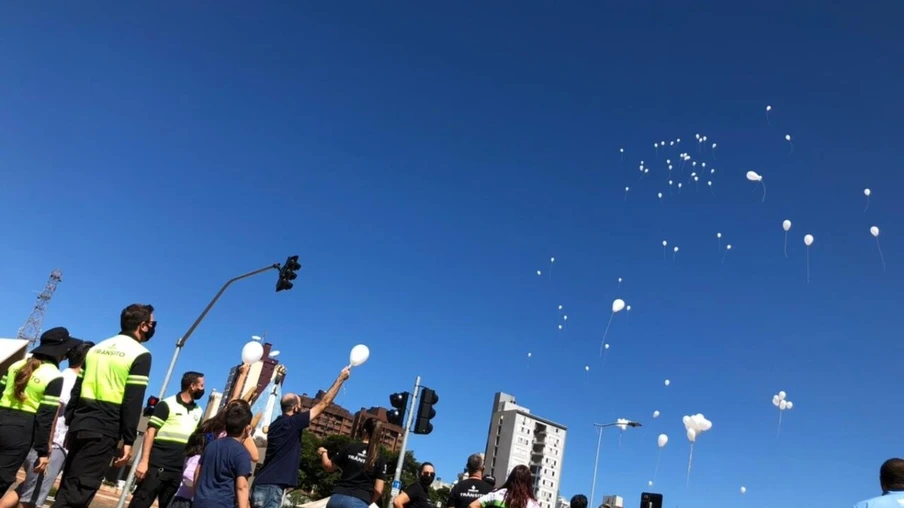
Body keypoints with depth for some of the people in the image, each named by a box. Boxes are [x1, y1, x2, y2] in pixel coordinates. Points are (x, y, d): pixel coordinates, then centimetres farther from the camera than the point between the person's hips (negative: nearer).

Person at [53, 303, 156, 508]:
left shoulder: (97, 348, 16)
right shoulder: (140, 355, -7)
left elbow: (76, 390, 16)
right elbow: (133, 402, -13)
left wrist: (70, 423, 20)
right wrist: (128, 441, -10)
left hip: (80, 425, 7)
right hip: (104, 431, -7)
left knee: (67, 486, 16)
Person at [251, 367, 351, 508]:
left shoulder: (276, 424, 12)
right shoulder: (292, 423, -10)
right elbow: (323, 404, -5)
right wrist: (341, 378, 4)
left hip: (262, 484, 9)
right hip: (271, 487, -9)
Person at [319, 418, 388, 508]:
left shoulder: (350, 447, 6)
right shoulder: (380, 459, 1)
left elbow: (328, 467, 17)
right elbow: (378, 490, -3)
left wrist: (323, 452, 38)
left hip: (338, 498, 3)